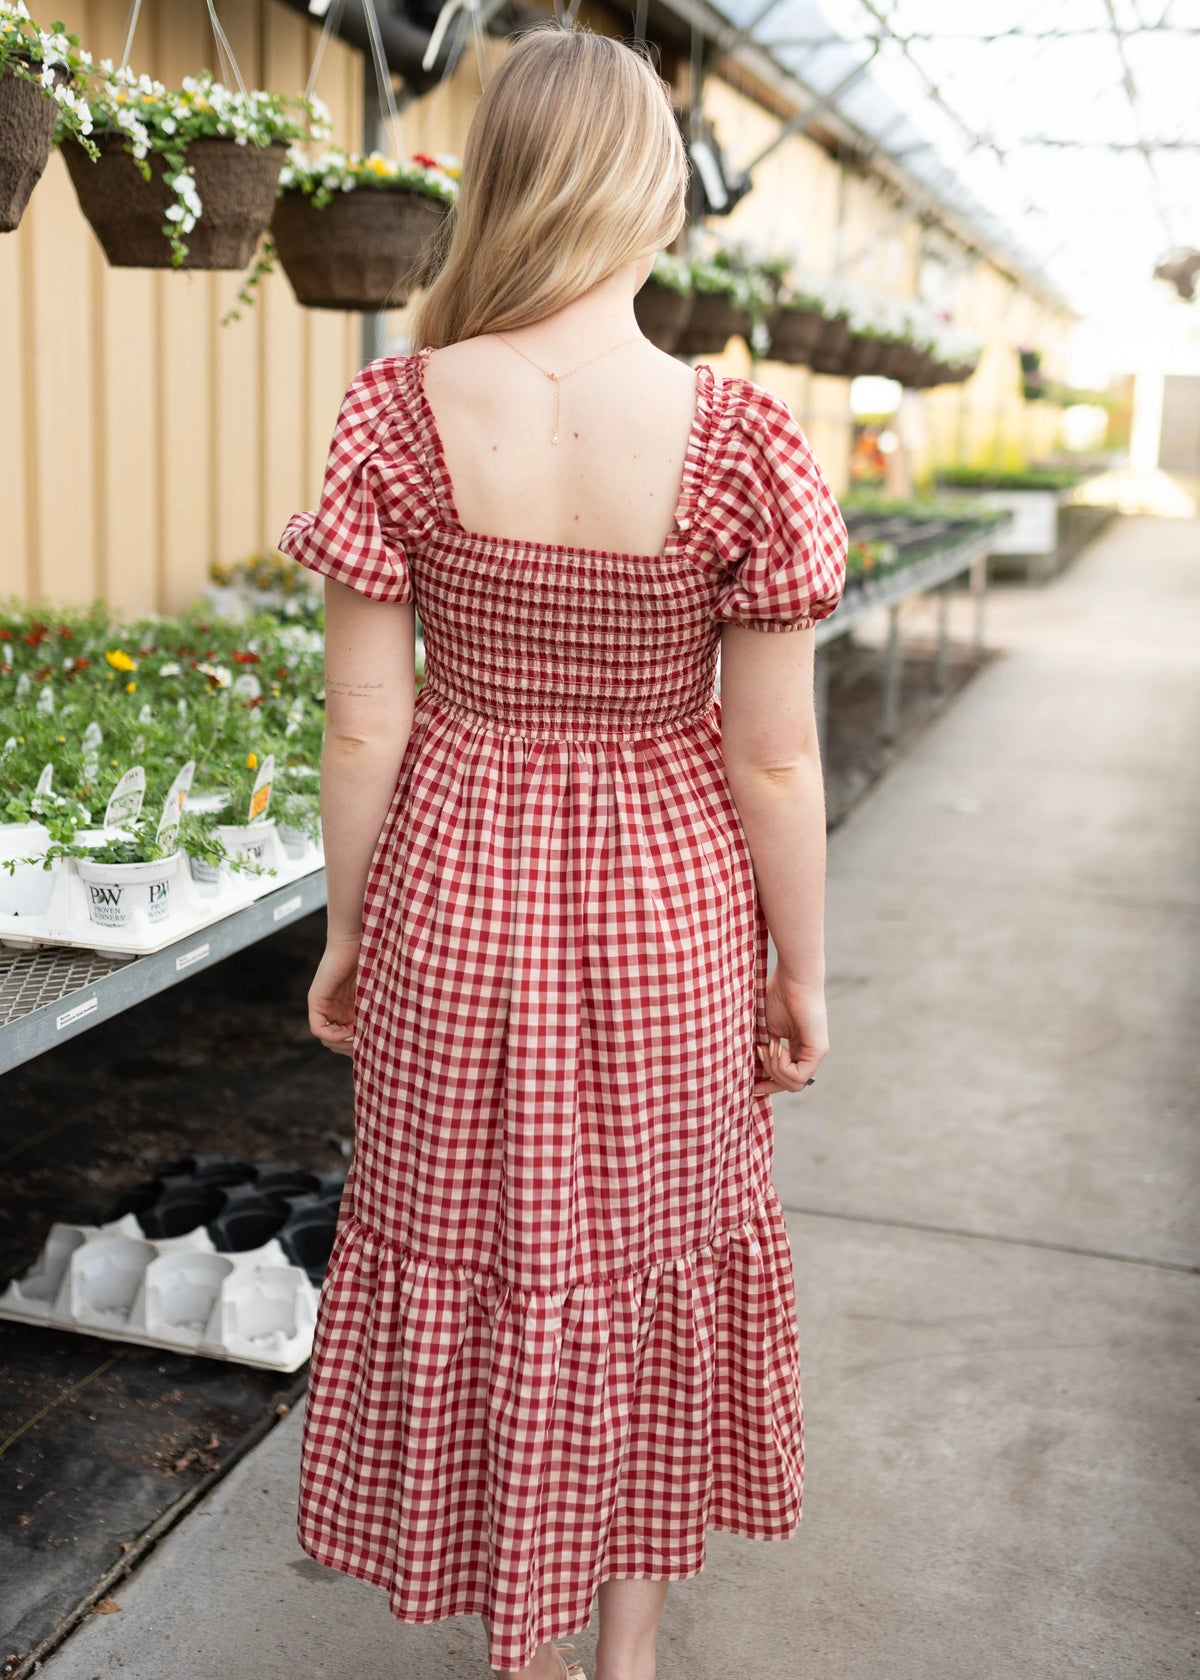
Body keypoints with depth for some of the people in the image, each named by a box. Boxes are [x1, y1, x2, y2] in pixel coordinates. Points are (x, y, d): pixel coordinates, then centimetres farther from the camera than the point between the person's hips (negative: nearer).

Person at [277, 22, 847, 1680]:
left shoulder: (402, 413, -14)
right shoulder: (743, 442, -17)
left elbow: (363, 724, -10)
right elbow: (776, 761, -12)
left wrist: (346, 938, 4)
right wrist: (802, 975, 2)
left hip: (458, 905, 1)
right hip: (666, 914, 0)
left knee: (478, 1260, 19)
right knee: (654, 1249, 21)